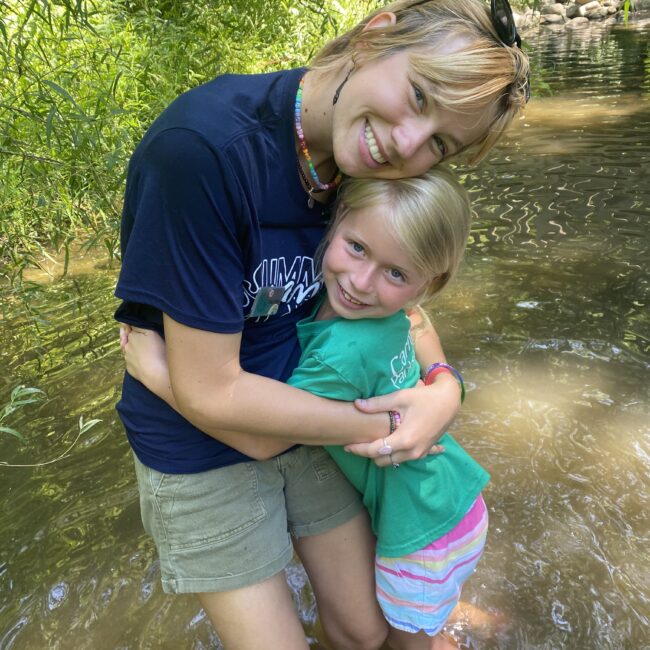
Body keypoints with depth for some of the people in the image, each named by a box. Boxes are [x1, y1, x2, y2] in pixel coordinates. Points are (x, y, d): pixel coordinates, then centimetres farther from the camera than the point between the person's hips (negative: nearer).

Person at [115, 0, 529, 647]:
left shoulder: (370, 168, -11)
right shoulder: (205, 147, -32)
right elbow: (209, 393, -28)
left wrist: (443, 384, -14)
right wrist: (384, 425, -18)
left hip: (310, 422, 5)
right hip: (202, 453, -5)